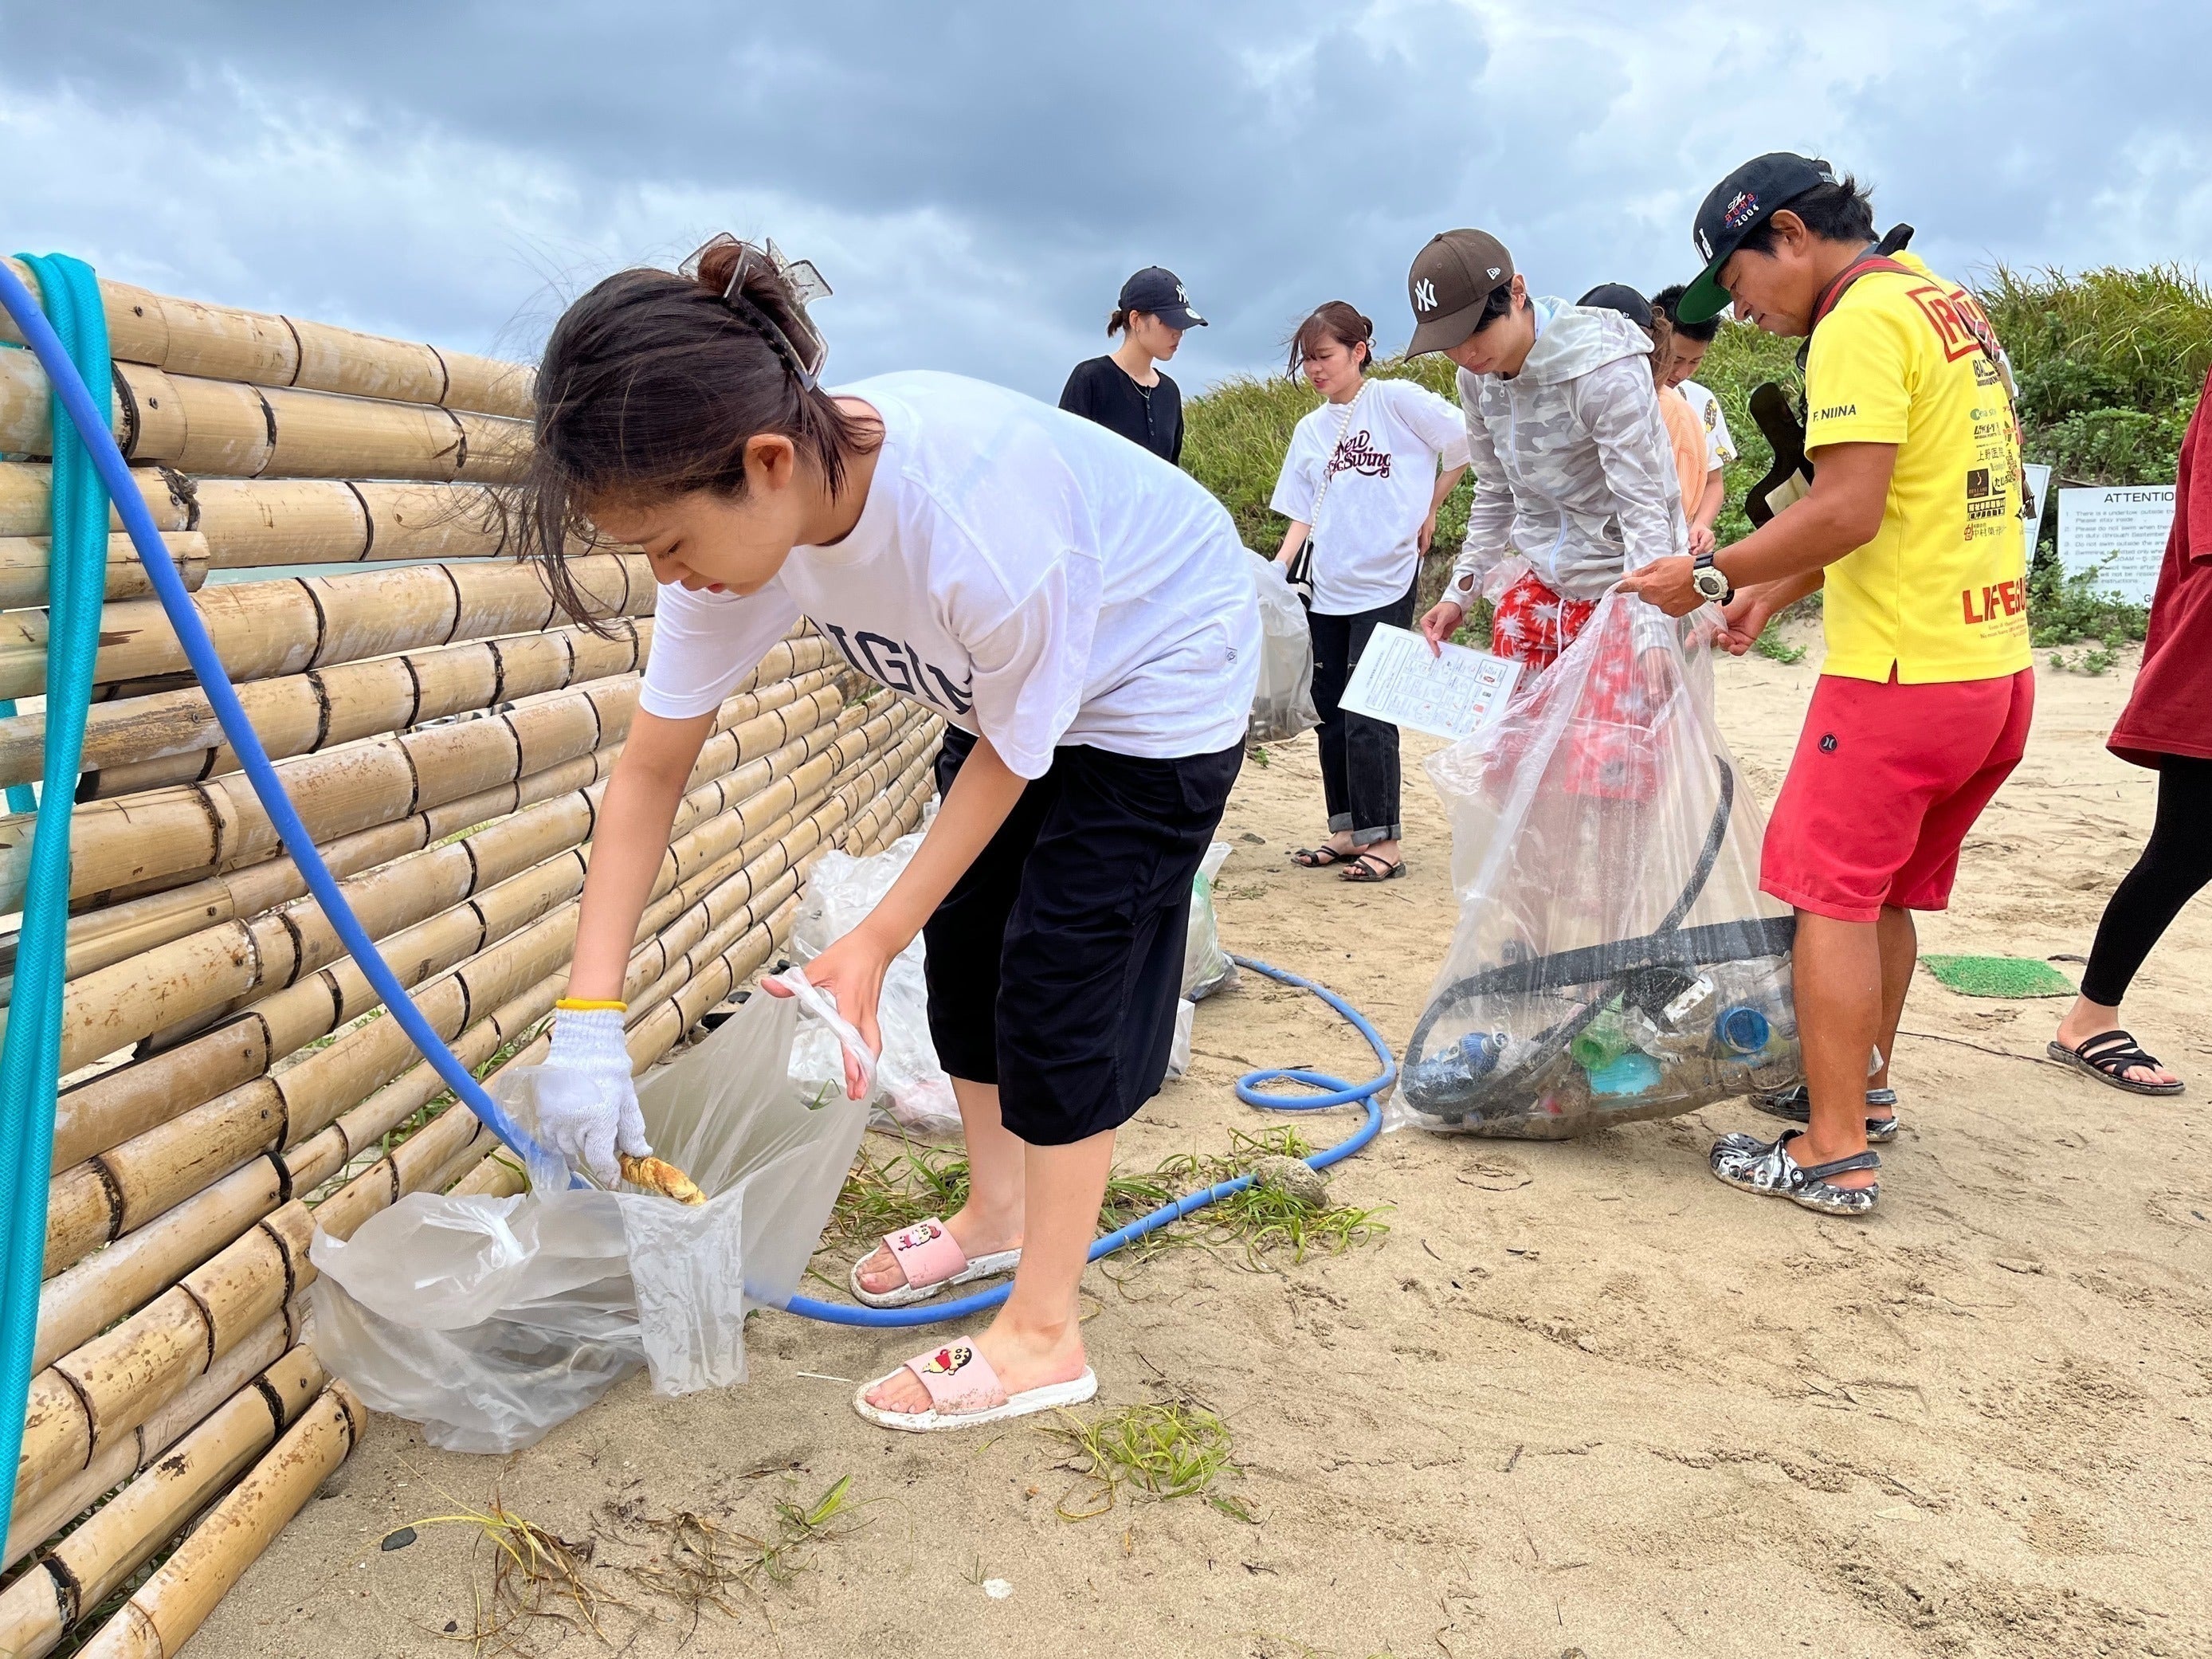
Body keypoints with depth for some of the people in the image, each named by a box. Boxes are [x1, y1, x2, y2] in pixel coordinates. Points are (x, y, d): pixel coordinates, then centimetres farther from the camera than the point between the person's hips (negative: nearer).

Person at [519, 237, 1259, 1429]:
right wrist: (586, 1022, -20)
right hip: (1010, 684, 7)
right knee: (964, 949, 10)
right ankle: (998, 1208, 33)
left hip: (1155, 678, -7)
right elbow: (650, 770, -16)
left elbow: (1014, 753, -24)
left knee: (1060, 976, -9)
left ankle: (1043, 1334, 4)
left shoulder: (976, 525, -42)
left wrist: (873, 941, -20)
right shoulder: (745, 512, -22)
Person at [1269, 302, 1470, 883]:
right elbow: (1303, 514, 13)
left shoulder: (1397, 400, -5)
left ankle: (1384, 841, -1)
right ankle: (1347, 832, 20)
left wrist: (1429, 509, 0)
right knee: (1330, 714, 9)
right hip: (1327, 588, 7)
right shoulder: (1310, 430, 12)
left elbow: (1466, 444, -3)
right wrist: (1274, 572, 0)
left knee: (1366, 715, -10)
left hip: (1385, 583, -6)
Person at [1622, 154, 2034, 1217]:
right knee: (1888, 889, 19)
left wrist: (1712, 575, -11)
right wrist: (1771, 595, 17)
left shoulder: (1862, 320, -13)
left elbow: (1847, 511, -21)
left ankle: (1836, 1155, 3)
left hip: (1903, 671, -9)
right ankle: (1863, 1088, 32)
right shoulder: (1950, 306, 17)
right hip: (1997, 664, 9)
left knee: (1830, 893, -2)